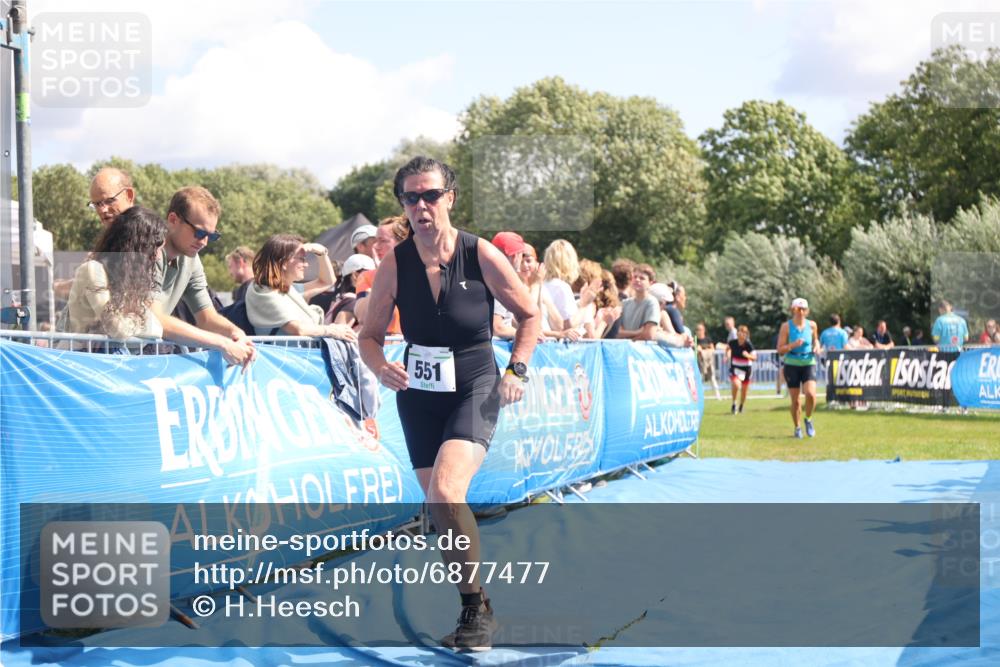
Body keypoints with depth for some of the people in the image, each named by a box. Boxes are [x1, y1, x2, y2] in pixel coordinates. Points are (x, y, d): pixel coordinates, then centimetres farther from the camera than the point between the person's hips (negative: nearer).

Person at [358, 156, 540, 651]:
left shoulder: (481, 255, -10)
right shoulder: (394, 264, -5)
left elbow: (529, 316, 2)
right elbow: (370, 335, 3)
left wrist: (517, 371, -10)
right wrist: (382, 368, -18)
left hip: (475, 389, -4)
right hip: (418, 394, 4)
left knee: (445, 490, -25)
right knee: (439, 507, 8)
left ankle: (479, 606, -10)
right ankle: (473, 611, 25)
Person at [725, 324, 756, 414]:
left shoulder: (748, 345, -17)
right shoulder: (733, 343, -11)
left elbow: (754, 358, -20)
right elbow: (728, 348, 14)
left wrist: (748, 355, -38)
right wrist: (727, 355, -1)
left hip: (746, 369, 0)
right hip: (735, 368, 0)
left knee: (744, 390, 11)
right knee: (736, 384, -27)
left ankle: (741, 407, 37)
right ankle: (734, 404, -6)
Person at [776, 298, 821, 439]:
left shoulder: (812, 325, 3)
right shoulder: (786, 326, -5)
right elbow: (780, 350, -5)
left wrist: (817, 347, 0)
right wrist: (793, 345, -22)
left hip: (809, 364, 1)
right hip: (792, 365, -1)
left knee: (810, 394, -20)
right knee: (795, 400, 1)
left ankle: (808, 419, 6)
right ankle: (797, 428, 21)